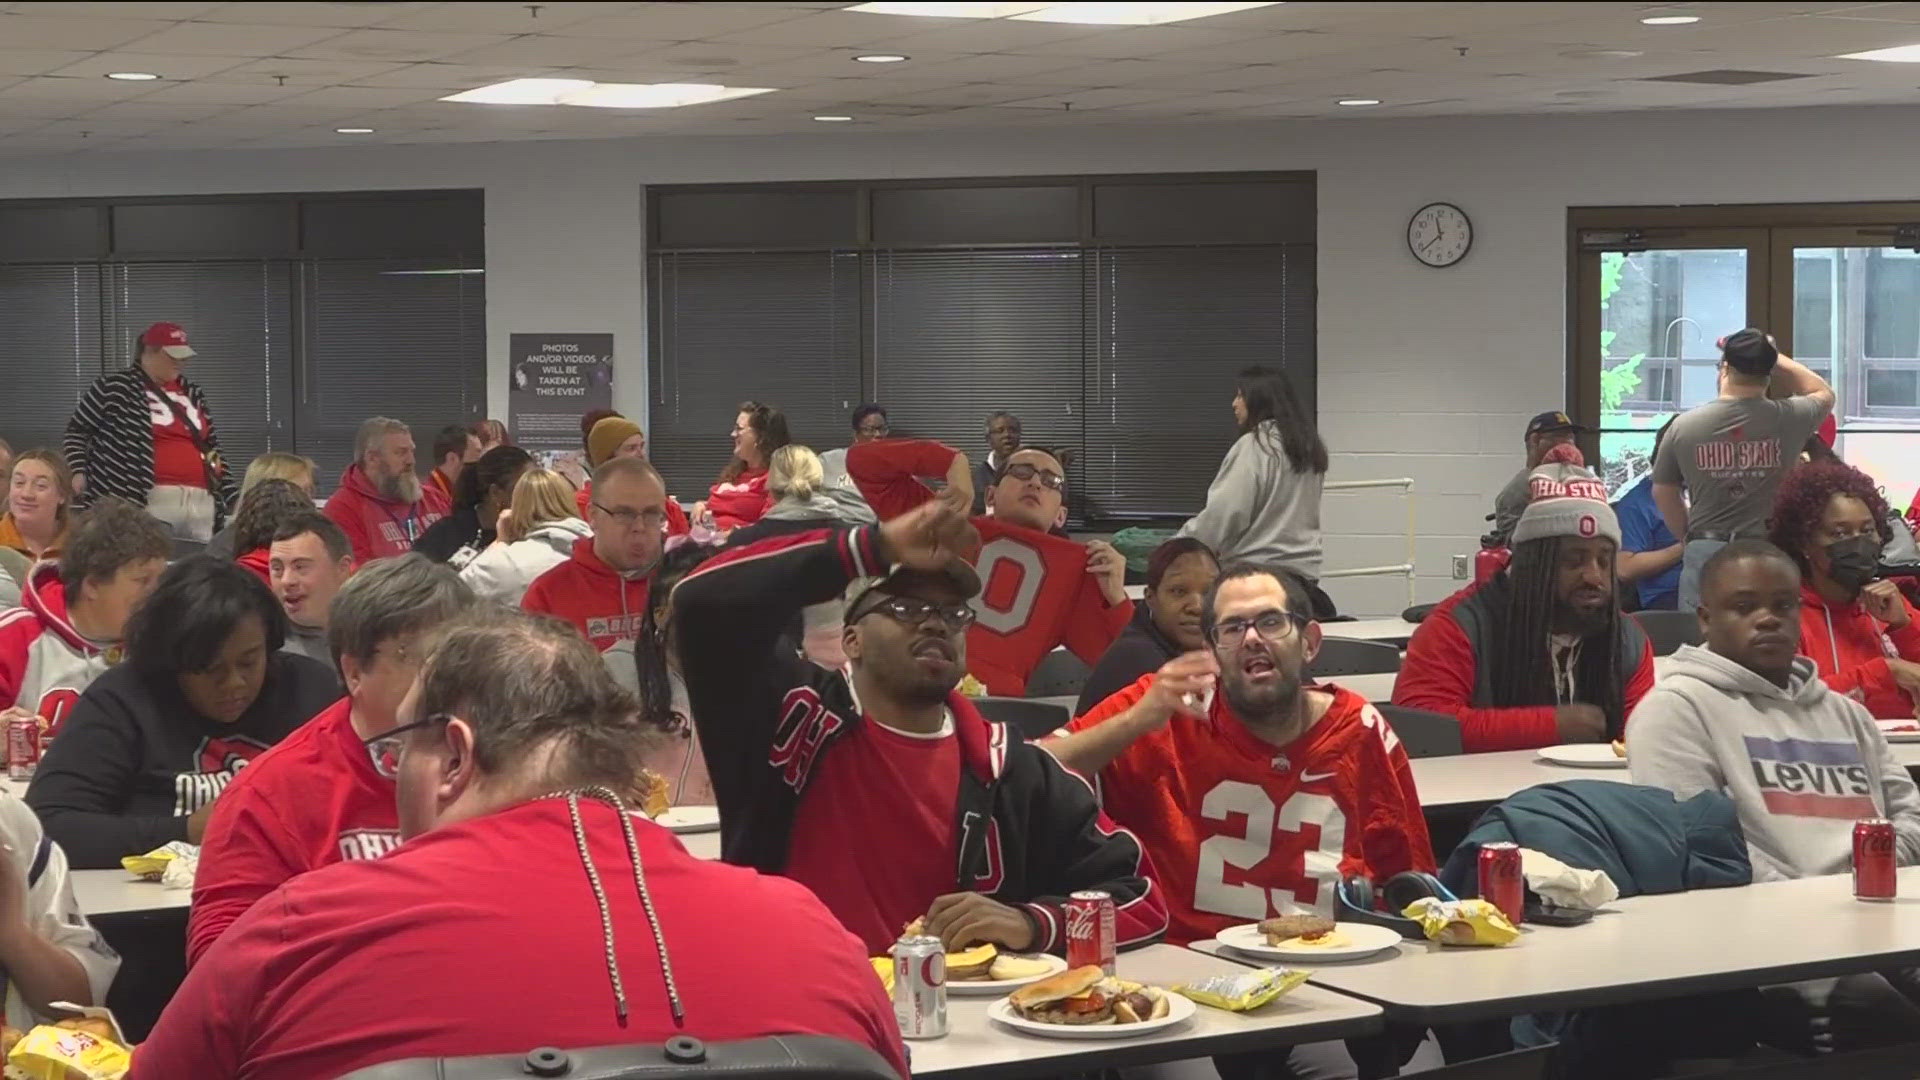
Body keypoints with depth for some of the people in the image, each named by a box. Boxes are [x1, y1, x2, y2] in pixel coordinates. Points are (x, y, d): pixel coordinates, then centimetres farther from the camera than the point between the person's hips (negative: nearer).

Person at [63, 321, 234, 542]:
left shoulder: (192, 393, 21)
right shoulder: (113, 387, 4)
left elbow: (212, 447, 24)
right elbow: (77, 430, 10)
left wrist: (231, 500, 18)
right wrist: (78, 472, -5)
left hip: (201, 505, 6)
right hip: (145, 504, -6)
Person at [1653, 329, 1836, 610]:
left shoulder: (1684, 425, -1)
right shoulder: (1787, 419, -3)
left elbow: (1663, 492, 10)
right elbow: (1823, 393, 20)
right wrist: (1771, 356, 21)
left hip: (1704, 554, 1)